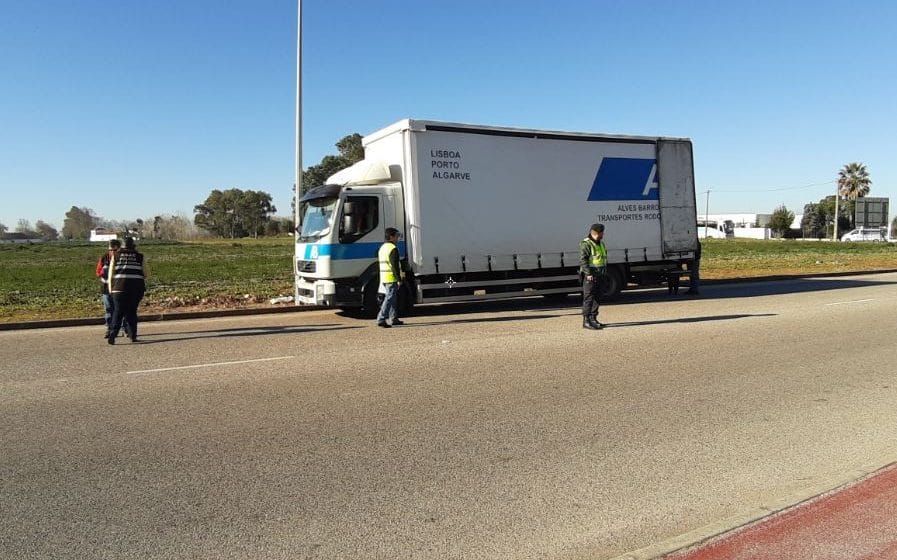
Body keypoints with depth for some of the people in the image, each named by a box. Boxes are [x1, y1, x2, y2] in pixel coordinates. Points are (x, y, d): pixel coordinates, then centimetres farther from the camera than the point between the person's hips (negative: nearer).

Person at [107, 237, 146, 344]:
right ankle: (133, 336, 10)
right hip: (136, 287, 0)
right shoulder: (139, 256, 7)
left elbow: (111, 273, 6)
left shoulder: (115, 256, 9)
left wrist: (110, 287, 11)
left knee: (118, 311, 5)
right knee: (132, 311, 11)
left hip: (120, 287, 0)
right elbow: (145, 274, 8)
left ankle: (113, 334, -12)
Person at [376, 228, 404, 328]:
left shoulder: (382, 247, 17)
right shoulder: (393, 249, -14)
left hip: (384, 278, 10)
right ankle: (381, 319, -12)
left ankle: (394, 319, 23)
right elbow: (395, 266, -20)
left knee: (393, 298, 17)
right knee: (390, 298, -8)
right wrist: (399, 279, -18)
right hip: (391, 278, -10)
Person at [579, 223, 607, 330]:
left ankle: (593, 319, 19)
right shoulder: (586, 244, -11)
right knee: (588, 298, -9)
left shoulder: (601, 244, 18)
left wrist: (604, 271, 20)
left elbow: (604, 258, 27)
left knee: (597, 297, 11)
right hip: (590, 276, -9)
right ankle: (586, 321, -7)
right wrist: (588, 273, -24)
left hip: (599, 275, 9)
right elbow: (583, 260, -19)